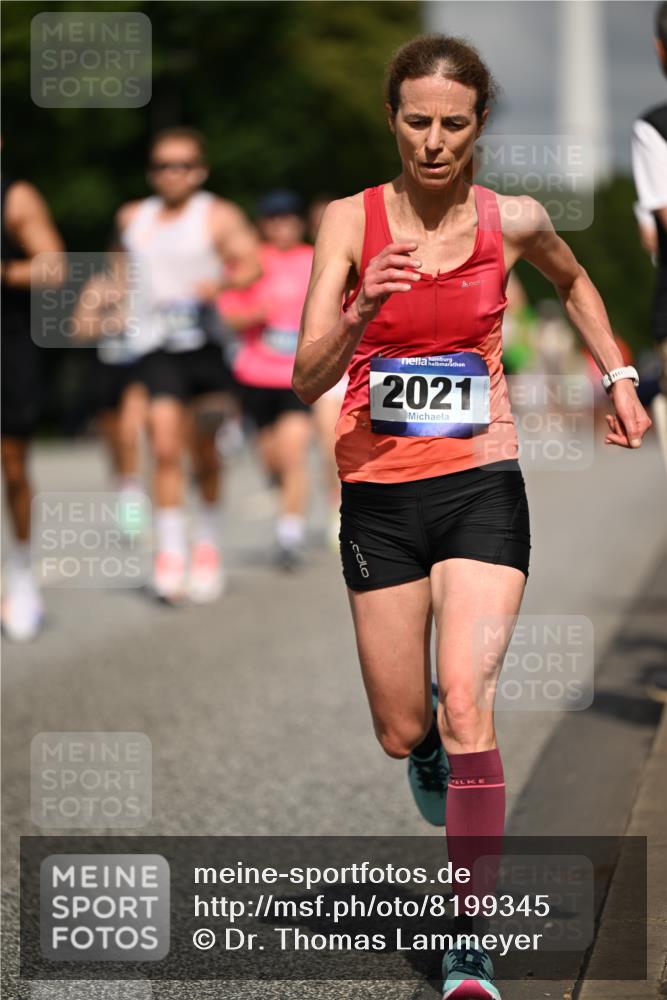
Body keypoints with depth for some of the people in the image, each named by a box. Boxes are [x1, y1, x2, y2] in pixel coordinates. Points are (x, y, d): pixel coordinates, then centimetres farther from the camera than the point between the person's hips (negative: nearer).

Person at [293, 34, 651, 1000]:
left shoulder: (513, 221, -1)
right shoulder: (352, 220, -6)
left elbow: (574, 280, 24)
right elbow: (307, 379, -15)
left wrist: (618, 378, 17)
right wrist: (360, 312, -33)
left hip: (481, 487, 0)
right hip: (379, 495, 1)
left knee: (466, 708, -17)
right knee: (403, 733, 8)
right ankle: (433, 749, 47)